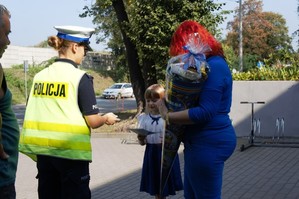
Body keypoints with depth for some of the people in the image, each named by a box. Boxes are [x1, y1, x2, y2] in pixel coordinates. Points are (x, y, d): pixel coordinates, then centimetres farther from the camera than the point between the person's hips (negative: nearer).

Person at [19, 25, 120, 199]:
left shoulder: (40, 76, 5)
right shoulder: (80, 78, -11)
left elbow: (35, 114, 10)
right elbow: (93, 121, -11)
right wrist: (107, 118, 9)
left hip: (43, 150, 5)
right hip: (71, 151, -5)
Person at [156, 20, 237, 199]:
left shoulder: (214, 67, -18)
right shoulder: (210, 64, 14)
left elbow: (205, 112, -25)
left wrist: (168, 116, -19)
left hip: (209, 143, -10)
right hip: (203, 141, 10)